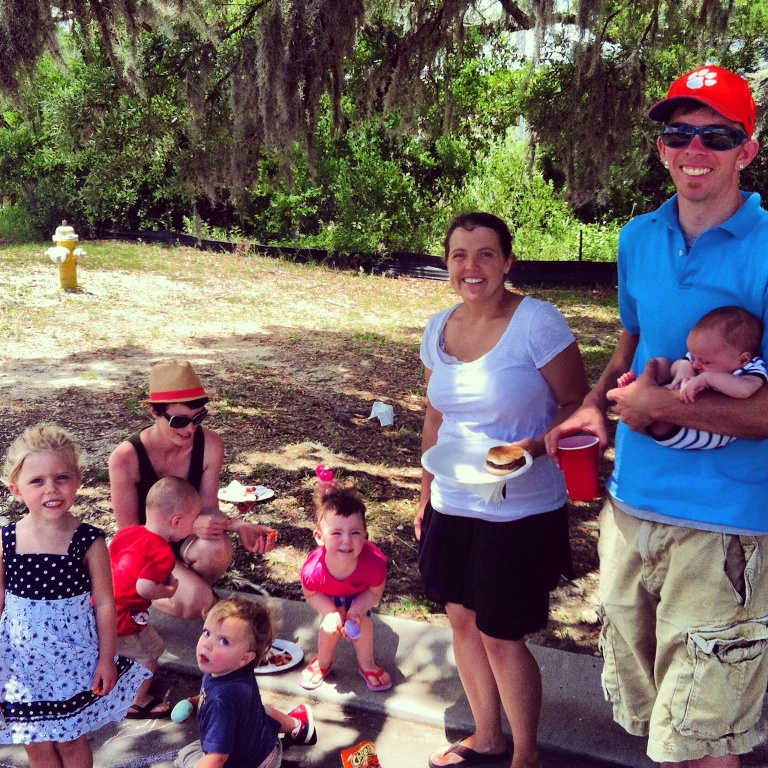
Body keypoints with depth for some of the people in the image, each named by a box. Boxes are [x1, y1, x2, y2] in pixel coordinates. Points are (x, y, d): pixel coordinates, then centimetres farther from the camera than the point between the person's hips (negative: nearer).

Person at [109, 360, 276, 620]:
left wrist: (238, 526, -30)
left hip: (186, 543, 3)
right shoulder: (126, 458, -25)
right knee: (197, 601, -30)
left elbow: (208, 509, -7)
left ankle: (193, 587, 1)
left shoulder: (210, 445, -16)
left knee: (218, 548, -34)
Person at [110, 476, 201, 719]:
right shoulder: (162, 553, -24)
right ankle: (137, 703, 24)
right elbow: (144, 588, -31)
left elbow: (108, 559, 13)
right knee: (149, 656, 11)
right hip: (123, 620, -9)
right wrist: (169, 591, -14)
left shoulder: (128, 531, 2)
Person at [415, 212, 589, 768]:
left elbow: (578, 403, -12)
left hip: (520, 513, -6)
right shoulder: (439, 329, 3)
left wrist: (533, 446, -29)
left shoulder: (537, 321, -16)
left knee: (501, 637, 4)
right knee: (462, 618, 15)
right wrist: (427, 493, 15)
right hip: (452, 508, 6)